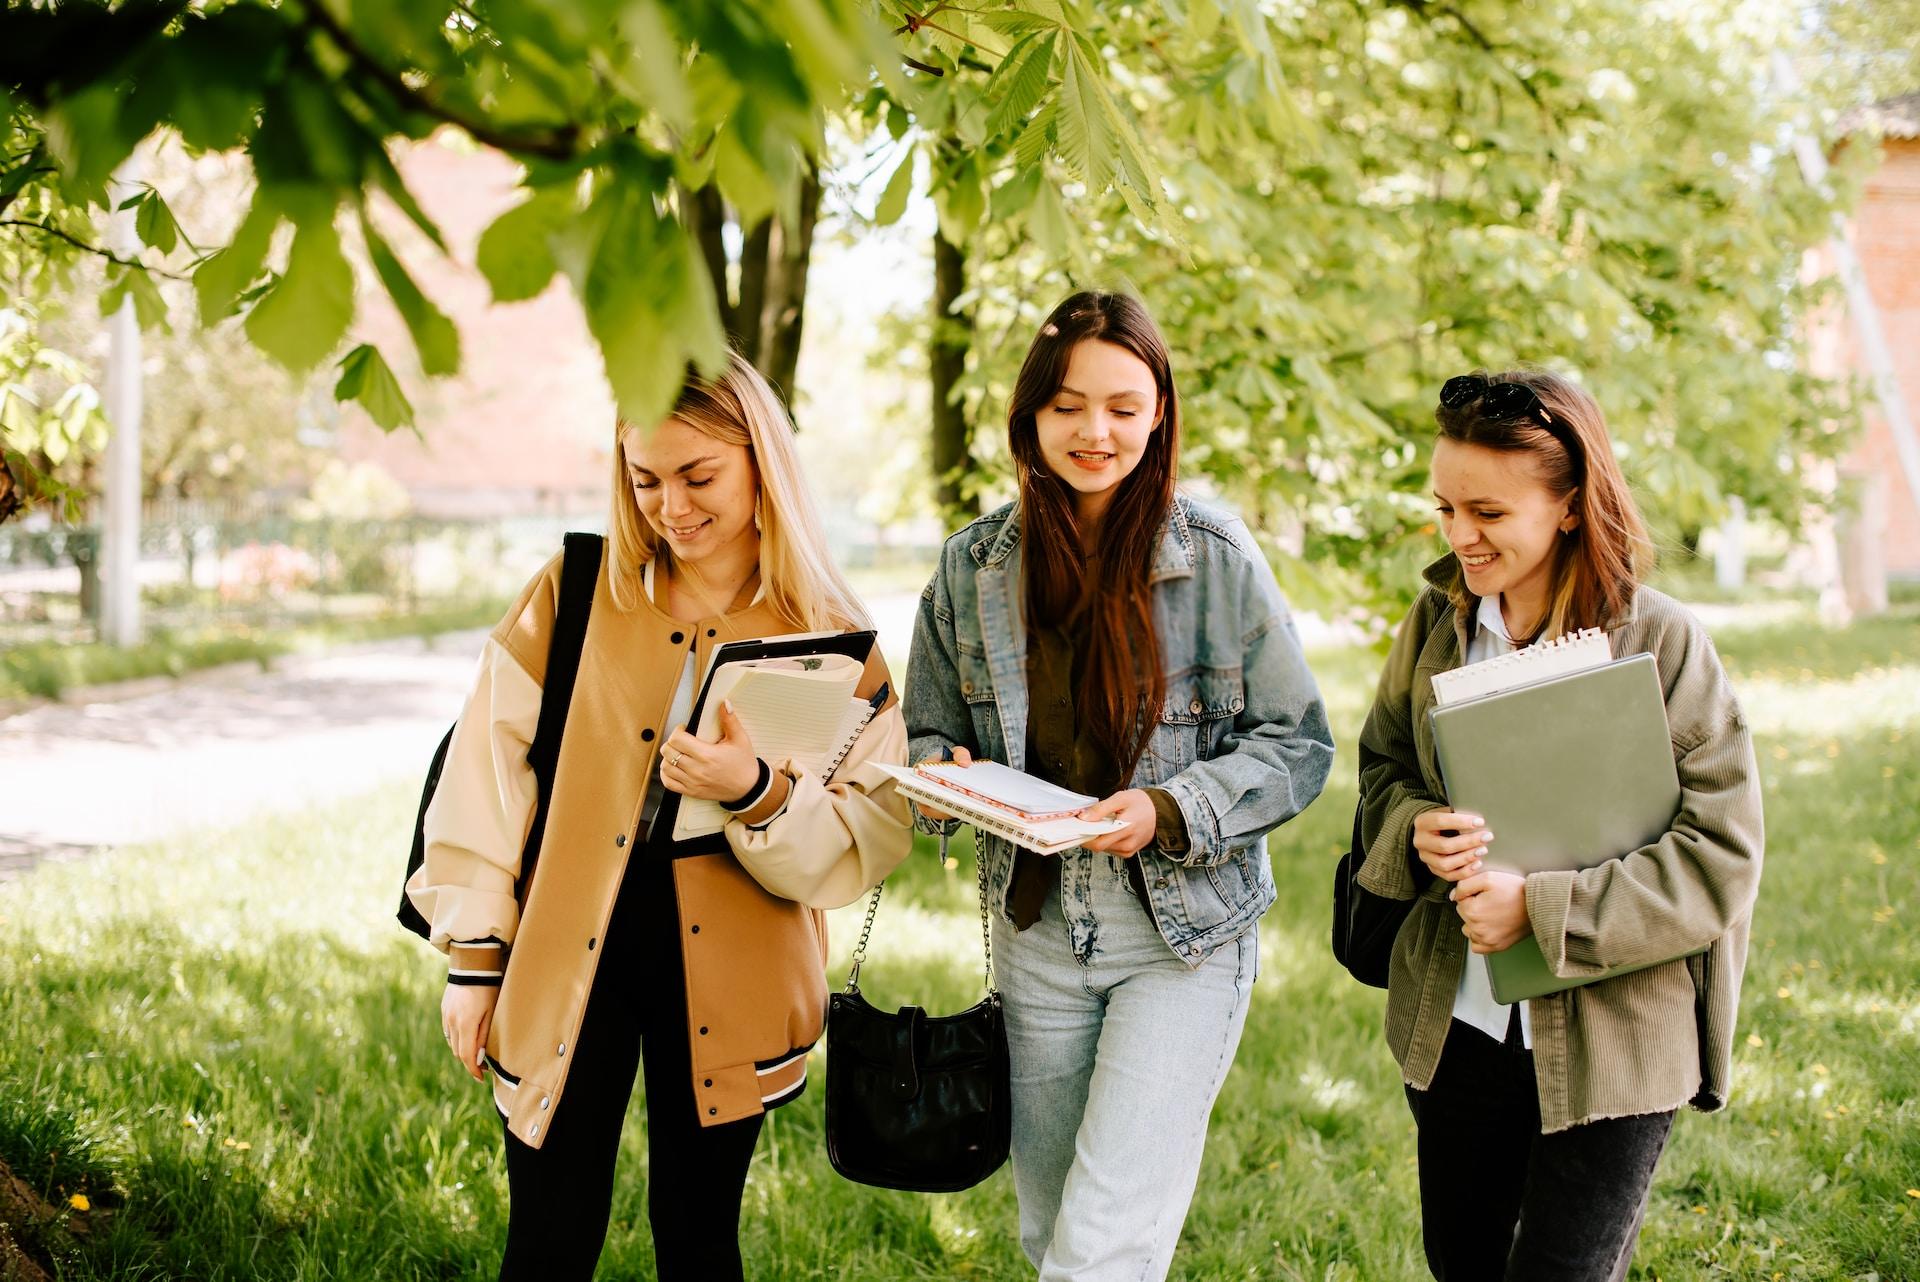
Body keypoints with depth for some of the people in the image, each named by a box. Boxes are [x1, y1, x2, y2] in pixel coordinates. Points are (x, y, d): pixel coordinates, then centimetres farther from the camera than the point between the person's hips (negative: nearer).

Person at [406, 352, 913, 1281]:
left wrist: (758, 791, -25)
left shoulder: (827, 637, -2)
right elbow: (490, 768, 1)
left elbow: (871, 838, -6)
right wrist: (474, 956, 0)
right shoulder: (571, 593, -1)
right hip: (564, 954, 0)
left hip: (726, 970, 0)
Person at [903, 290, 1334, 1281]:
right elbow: (927, 732, 11)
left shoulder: (1216, 557, -8)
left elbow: (1299, 744, -5)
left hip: (1186, 936, -3)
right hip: (1037, 932, 4)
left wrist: (1172, 811, -20)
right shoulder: (974, 567, 1)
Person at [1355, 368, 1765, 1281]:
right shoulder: (1437, 621, 0)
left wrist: (1542, 909, -23)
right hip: (1455, 1023, 5)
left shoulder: (1664, 644, -14)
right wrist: (1417, 833, -14)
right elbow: (1382, 769, 10)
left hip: (1612, 1042, -5)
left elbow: (1722, 855, -14)